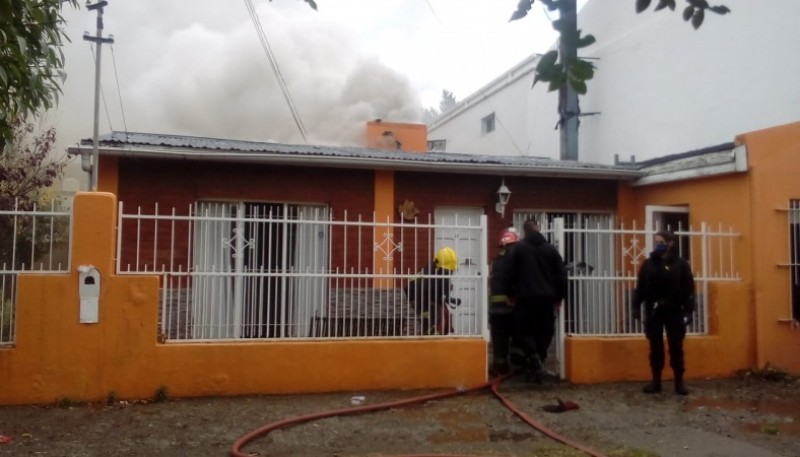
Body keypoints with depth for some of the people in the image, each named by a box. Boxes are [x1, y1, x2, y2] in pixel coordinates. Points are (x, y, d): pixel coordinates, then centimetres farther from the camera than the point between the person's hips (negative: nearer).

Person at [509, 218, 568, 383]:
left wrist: (513, 294, 11)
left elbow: (512, 273, 0)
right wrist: (559, 297, 17)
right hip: (547, 297, 3)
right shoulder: (550, 248, 8)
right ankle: (537, 364, 9)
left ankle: (534, 358, -15)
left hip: (526, 297, -2)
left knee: (521, 330, 6)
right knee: (544, 332, 10)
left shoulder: (519, 248, 1)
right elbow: (561, 275, 8)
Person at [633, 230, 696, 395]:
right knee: (655, 348, 8)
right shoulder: (648, 264, 5)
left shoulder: (681, 264, -2)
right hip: (653, 312, 2)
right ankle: (656, 381, 16)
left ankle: (679, 382, 13)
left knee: (676, 348, 5)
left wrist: (688, 311, -9)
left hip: (674, 312, -2)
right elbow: (640, 287, 4)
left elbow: (689, 289, -4)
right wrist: (636, 306, -3)